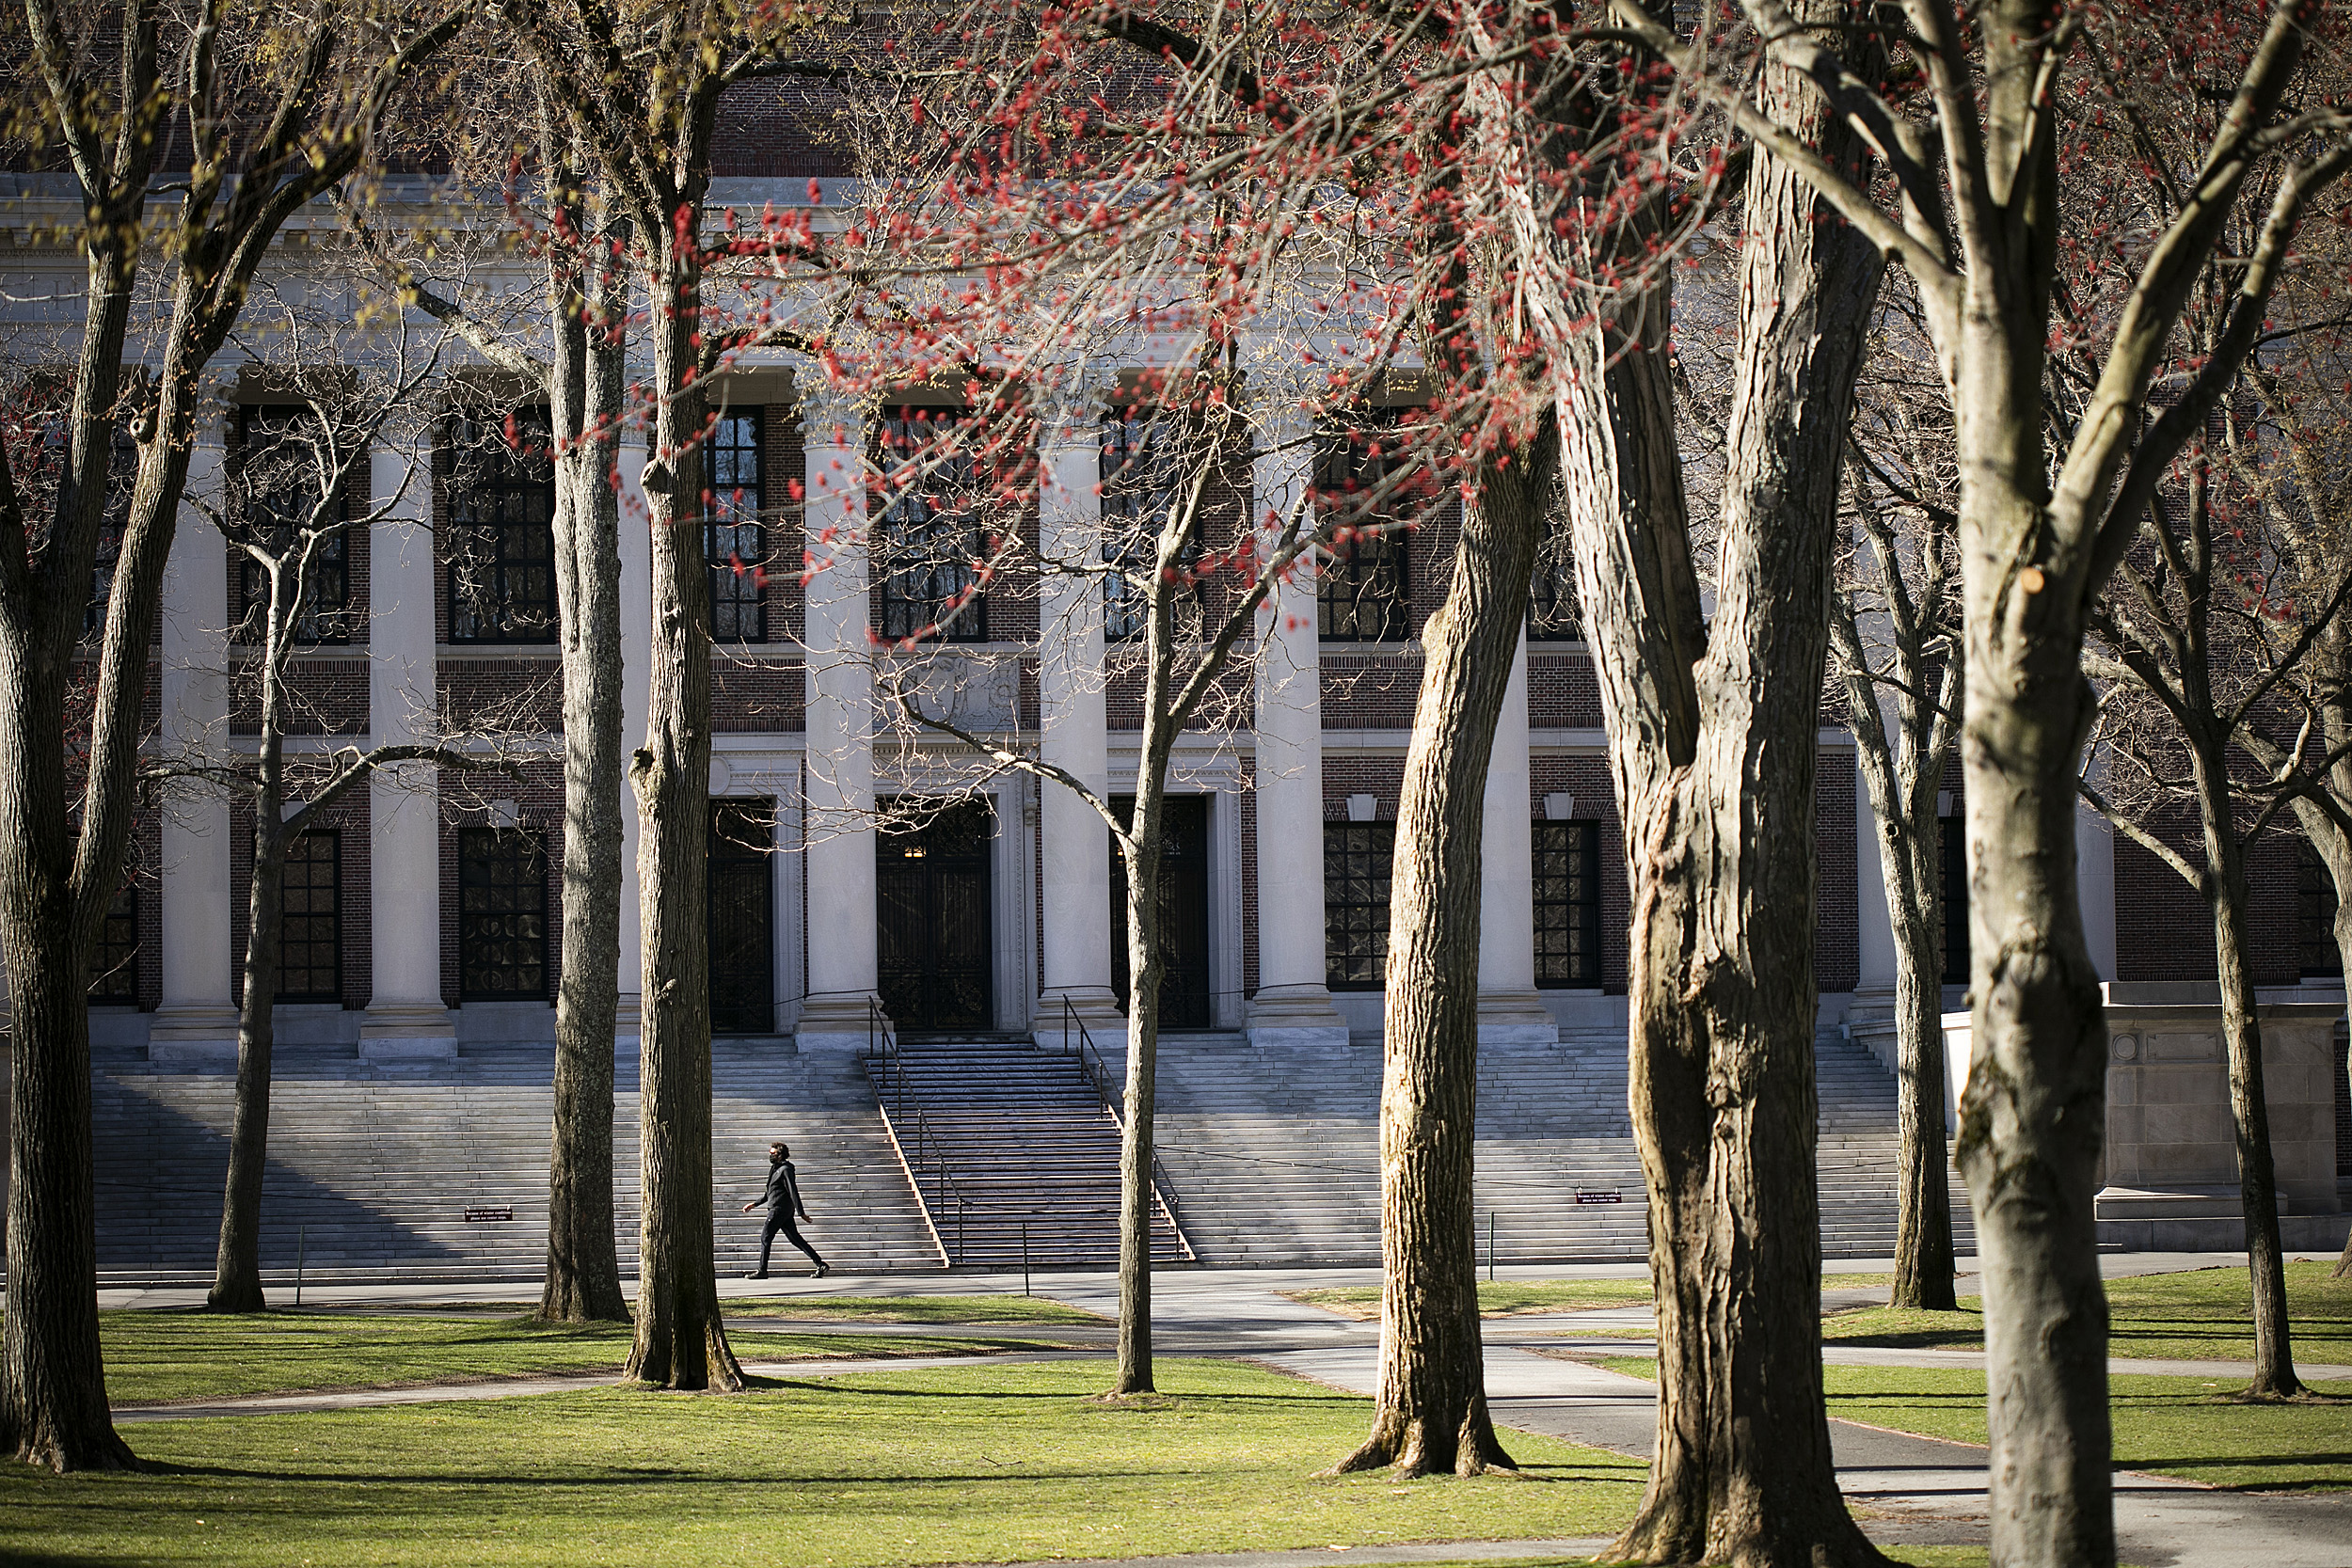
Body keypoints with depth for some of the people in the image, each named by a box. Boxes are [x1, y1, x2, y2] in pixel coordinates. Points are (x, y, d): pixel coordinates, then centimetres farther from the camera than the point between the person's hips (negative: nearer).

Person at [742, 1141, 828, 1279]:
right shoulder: (776, 1169, 19)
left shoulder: (785, 1170, -12)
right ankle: (820, 1264, 4)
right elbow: (770, 1194, 29)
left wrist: (801, 1212, -21)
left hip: (779, 1210, -10)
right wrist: (754, 1204, 27)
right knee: (795, 1239, 7)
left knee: (765, 1238, -4)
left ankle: (762, 1271, 0)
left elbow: (793, 1192, -17)